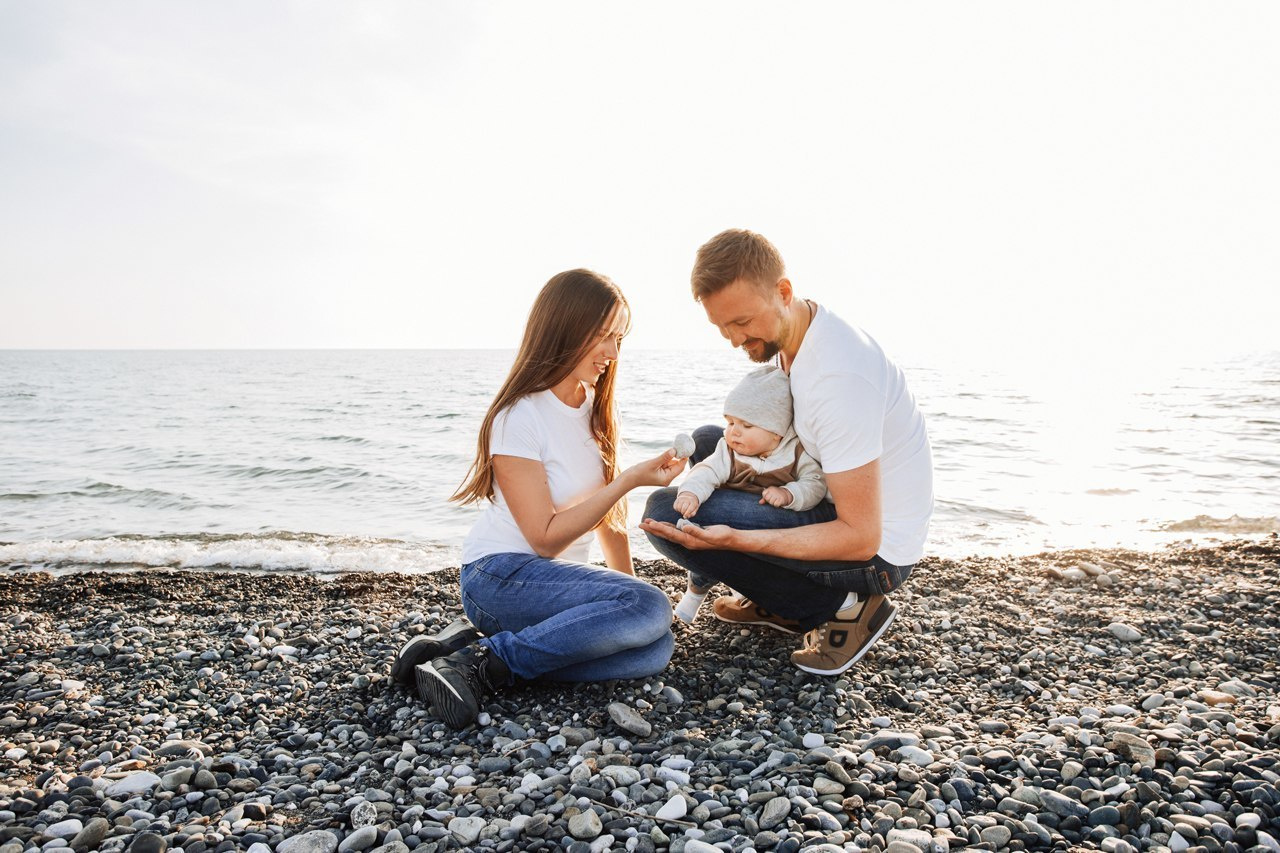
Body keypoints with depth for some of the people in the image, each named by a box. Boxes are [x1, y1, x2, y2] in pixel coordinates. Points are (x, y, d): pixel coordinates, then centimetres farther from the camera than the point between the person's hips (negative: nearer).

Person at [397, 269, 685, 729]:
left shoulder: (596, 410, 8)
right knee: (648, 608, -28)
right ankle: (486, 661, -20)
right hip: (501, 577, -8)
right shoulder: (520, 417, -16)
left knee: (654, 649, -19)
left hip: (555, 576, 8)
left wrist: (628, 585, 5)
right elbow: (546, 537, -17)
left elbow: (607, 511, 12)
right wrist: (630, 479, -21)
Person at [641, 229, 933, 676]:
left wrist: (732, 538, -33)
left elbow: (861, 538, -27)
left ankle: (842, 605, -6)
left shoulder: (838, 376, -29)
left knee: (665, 510, -16)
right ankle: (781, 603, 13)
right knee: (706, 441, 15)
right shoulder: (790, 336, 0)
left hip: (874, 551, -9)